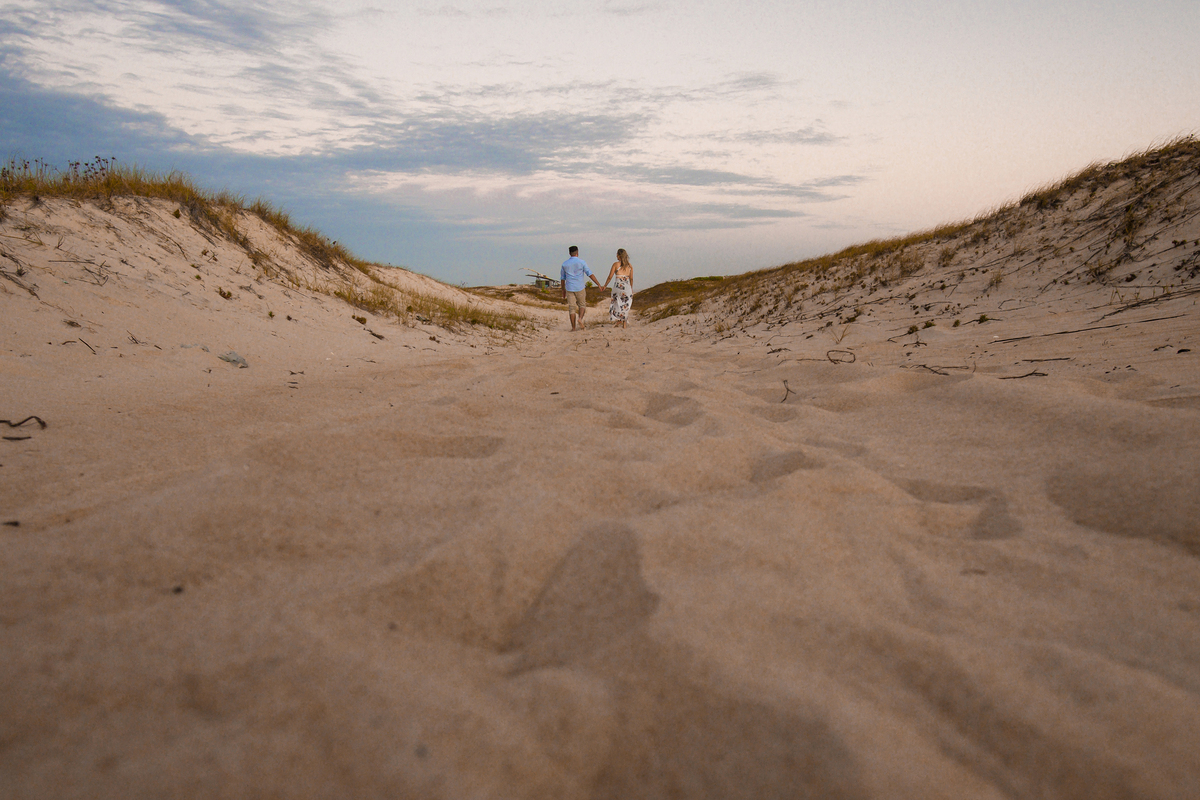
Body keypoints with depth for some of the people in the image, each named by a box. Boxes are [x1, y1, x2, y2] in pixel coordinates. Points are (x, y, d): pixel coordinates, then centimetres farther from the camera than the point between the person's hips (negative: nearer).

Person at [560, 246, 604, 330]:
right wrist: (599, 285, -4)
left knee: (571, 308, 5)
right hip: (580, 288, -2)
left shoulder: (565, 264, 4)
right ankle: (580, 319, -11)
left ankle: (573, 327, 1)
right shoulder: (581, 262, -5)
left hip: (569, 288, 2)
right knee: (582, 305, 15)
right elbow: (590, 274, -8)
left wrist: (563, 290, 23)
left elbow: (563, 278, 11)